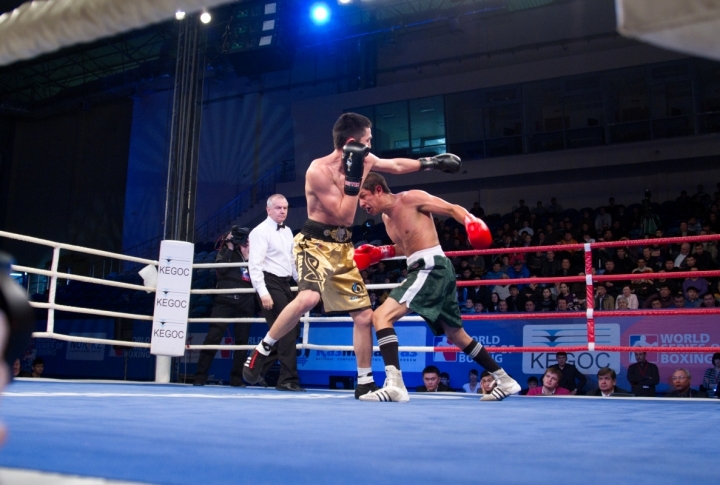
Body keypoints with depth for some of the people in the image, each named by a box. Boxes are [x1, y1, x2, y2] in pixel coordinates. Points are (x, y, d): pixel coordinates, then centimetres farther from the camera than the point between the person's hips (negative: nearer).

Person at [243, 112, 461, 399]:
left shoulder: (362, 160, 3)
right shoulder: (318, 171, -19)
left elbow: (395, 165, 20)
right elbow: (344, 215, -20)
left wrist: (430, 163, 19)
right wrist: (354, 177, -22)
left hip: (343, 247, 7)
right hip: (315, 243, -7)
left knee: (364, 315, 4)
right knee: (308, 298, -34)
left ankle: (365, 383, 17)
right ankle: (262, 350, -12)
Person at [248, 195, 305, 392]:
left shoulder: (287, 231, 16)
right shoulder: (260, 231, -9)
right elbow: (255, 265, -17)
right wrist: (263, 292, -25)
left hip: (285, 284, 9)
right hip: (270, 283, -9)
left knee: (292, 329, 12)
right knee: (286, 330, -11)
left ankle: (257, 370, 24)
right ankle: (288, 379, -4)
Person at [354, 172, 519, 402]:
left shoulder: (410, 198, -8)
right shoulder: (386, 217, 17)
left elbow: (453, 209, -8)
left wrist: (472, 222, -28)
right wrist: (377, 253, 17)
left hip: (432, 268, -10)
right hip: (426, 271, 10)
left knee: (381, 316, -20)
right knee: (457, 335, 19)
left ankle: (394, 385, -27)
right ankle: (505, 381, 31)